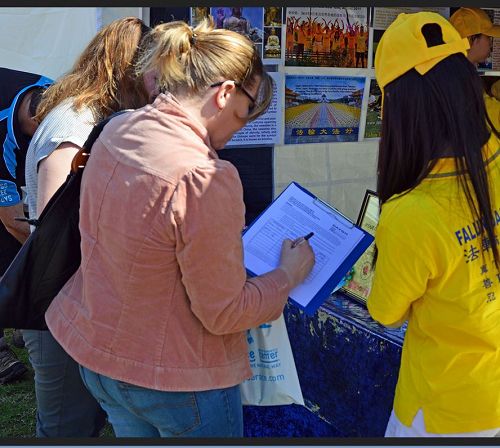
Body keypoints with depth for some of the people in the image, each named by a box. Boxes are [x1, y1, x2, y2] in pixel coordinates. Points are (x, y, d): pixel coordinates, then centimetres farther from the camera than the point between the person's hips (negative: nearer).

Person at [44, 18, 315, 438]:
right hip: (175, 378, -7)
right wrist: (289, 274, -5)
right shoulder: (206, 179, -31)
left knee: (133, 431, 29)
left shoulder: (116, 130, -7)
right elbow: (224, 313, -21)